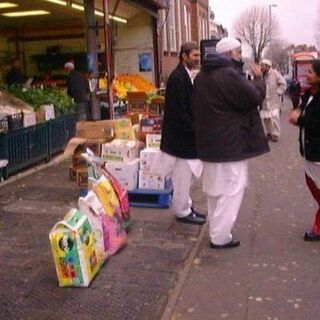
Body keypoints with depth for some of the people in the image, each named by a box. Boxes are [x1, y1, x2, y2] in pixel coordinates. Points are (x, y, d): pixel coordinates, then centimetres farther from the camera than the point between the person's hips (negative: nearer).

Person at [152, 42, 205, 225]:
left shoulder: (187, 76, 12)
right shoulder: (178, 77, -17)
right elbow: (178, 109, -22)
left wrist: (195, 128, 6)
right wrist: (193, 130, -17)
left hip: (186, 134, 10)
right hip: (181, 135, -10)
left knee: (186, 174, 17)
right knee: (183, 175, 1)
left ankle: (186, 206, 29)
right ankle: (183, 212, 13)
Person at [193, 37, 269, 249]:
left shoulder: (203, 75, 10)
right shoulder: (229, 75, -20)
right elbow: (255, 98, -18)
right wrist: (259, 78, 0)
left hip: (210, 141, 10)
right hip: (230, 143, -9)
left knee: (216, 188, 19)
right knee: (231, 190, -1)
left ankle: (215, 229, 31)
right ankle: (221, 237, 4)